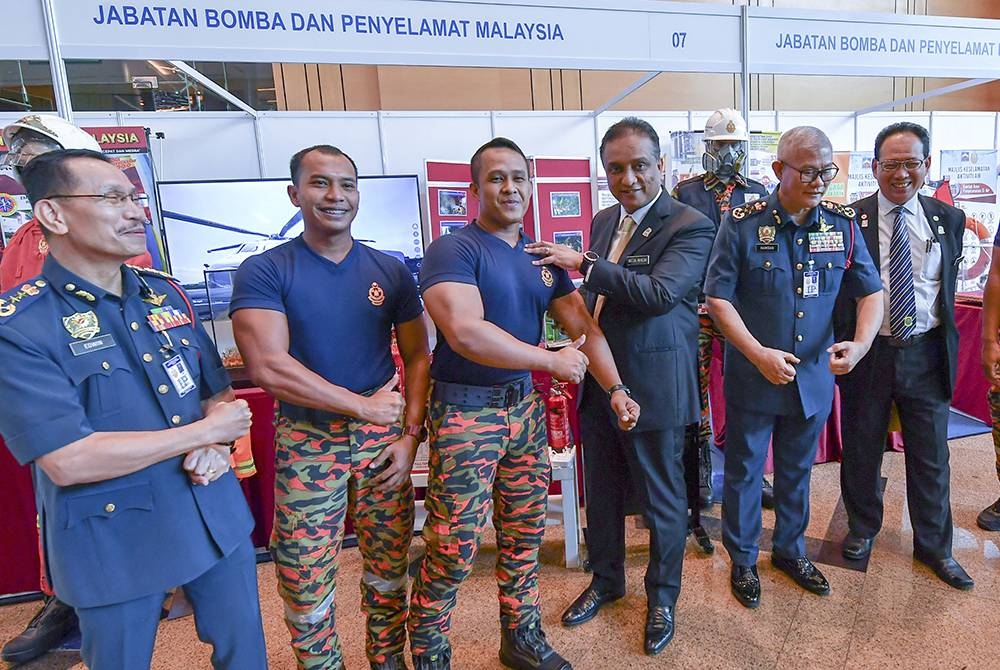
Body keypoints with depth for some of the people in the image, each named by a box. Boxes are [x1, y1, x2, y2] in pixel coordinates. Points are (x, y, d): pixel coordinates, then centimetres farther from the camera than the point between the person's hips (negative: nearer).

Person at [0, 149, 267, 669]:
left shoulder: (166, 292, 4)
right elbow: (69, 461, -21)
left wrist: (217, 448, -11)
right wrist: (205, 431, -16)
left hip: (216, 516, 5)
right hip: (114, 540, -4)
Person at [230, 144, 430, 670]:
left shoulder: (390, 271, 4)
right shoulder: (263, 272, -5)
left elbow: (417, 357, 6)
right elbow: (268, 367, -16)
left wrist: (410, 436, -3)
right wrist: (363, 405, -15)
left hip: (382, 441, 3)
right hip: (306, 445, -2)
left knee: (388, 568, 13)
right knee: (305, 583, 8)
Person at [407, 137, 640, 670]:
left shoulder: (544, 258, 10)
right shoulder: (452, 250, -11)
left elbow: (584, 327, 10)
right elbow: (466, 332, -25)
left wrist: (616, 390, -2)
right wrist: (554, 361, -17)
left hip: (524, 407, 6)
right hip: (465, 413, -6)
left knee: (524, 536, 17)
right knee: (452, 551, 3)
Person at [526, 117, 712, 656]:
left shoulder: (690, 226, -12)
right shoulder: (604, 221, 9)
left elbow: (658, 293, -27)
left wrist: (583, 264, -25)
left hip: (654, 387, -6)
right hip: (598, 380, 7)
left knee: (661, 498, 12)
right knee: (601, 491, 20)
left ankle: (661, 598, 35)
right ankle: (606, 580, 43)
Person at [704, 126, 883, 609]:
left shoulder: (842, 224, -1)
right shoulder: (742, 223, -12)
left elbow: (871, 293, 4)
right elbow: (718, 298, -13)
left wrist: (861, 343, -15)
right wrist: (759, 354, -21)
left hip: (814, 375, 4)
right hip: (752, 375, -3)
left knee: (797, 470, 20)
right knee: (744, 470, 11)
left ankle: (790, 550, 42)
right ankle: (742, 560, 31)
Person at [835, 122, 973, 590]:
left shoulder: (949, 219, 5)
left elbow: (949, 285, 15)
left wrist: (946, 344, 14)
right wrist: (842, 348, -8)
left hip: (926, 354, 3)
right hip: (867, 353, -2)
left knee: (931, 456, 13)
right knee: (861, 450, 13)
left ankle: (934, 546, 32)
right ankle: (863, 528, 35)